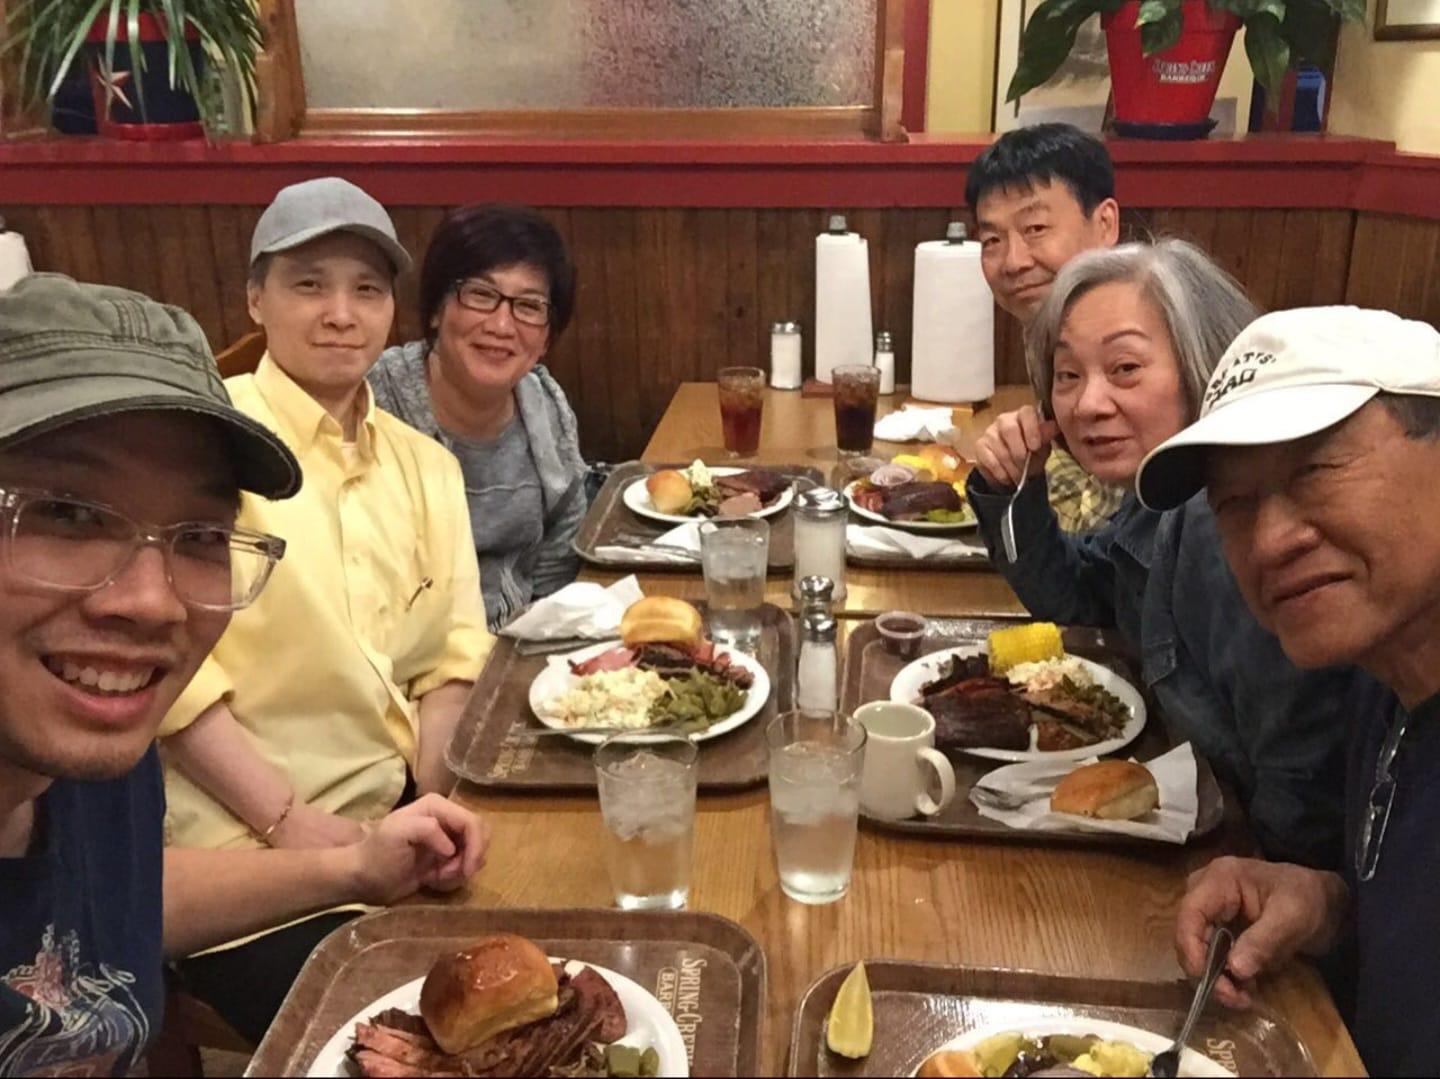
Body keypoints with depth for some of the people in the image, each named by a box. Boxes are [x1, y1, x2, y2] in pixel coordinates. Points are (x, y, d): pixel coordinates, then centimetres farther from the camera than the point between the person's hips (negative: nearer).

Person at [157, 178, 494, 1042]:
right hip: (239, 853, -5)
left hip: (391, 828, 5)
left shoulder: (426, 464, 9)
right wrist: (288, 820, -17)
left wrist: (427, 807, -8)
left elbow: (452, 657, 6)